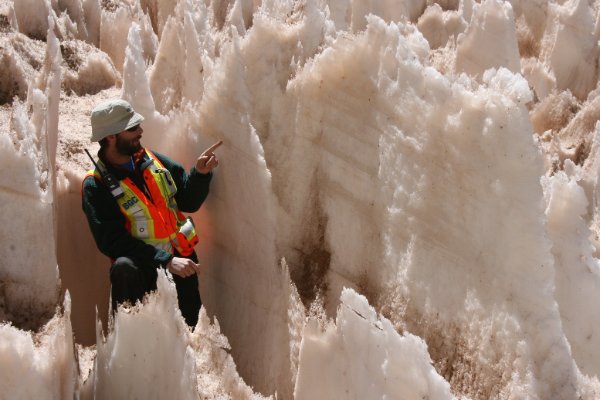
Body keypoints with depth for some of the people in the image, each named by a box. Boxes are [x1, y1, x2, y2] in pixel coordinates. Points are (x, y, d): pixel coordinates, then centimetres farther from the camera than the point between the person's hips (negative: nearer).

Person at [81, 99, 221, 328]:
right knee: (124, 269, -37)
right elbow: (112, 241, -20)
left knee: (192, 325, 4)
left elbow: (189, 202, 8)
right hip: (143, 268, -5)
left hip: (181, 260, 5)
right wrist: (166, 261, -28)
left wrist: (200, 172, -13)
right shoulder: (95, 186, -11)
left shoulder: (152, 161, 4)